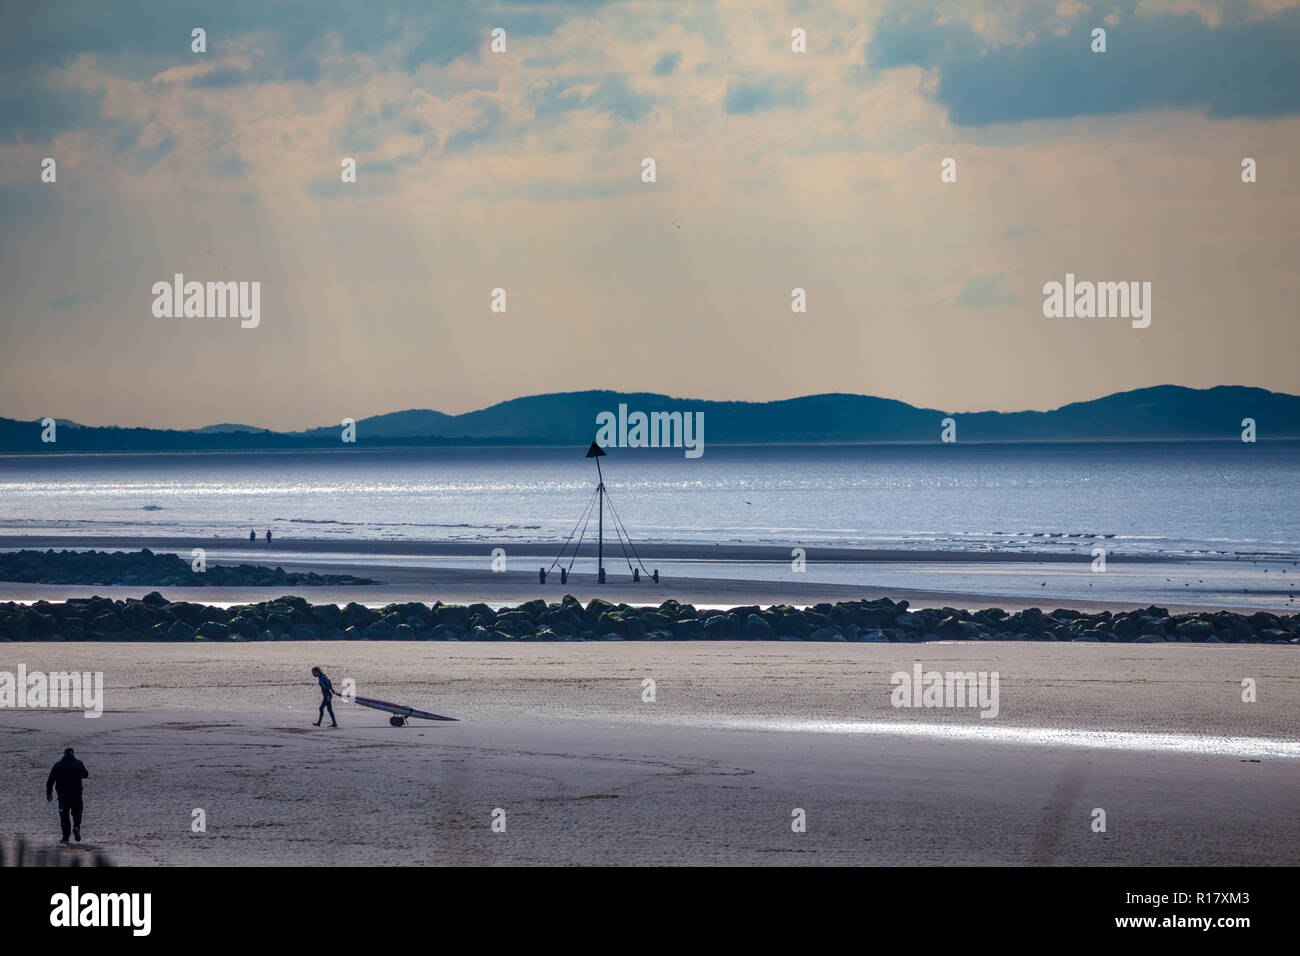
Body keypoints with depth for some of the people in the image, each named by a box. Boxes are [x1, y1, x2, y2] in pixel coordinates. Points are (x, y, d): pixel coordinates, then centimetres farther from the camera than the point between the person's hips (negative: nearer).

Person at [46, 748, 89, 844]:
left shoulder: (58, 765, -1)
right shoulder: (79, 764, 2)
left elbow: (50, 780, -3)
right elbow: (86, 774, 18)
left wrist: (48, 793, 4)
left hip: (63, 795, -1)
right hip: (76, 795, 1)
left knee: (64, 815, 5)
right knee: (77, 812, 15)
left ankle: (65, 837, 1)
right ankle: (76, 827, -15)